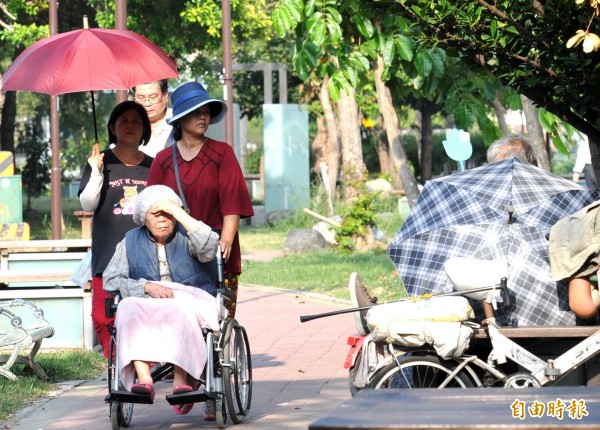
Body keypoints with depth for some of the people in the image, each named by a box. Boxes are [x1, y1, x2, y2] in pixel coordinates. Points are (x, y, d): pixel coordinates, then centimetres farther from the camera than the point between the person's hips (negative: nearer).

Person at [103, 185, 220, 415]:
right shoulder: (131, 242, 15)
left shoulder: (186, 237, 9)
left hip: (191, 300, -2)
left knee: (179, 307, -38)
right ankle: (143, 377, -47)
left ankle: (181, 379, -45)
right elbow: (110, 280, 4)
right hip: (146, 305, 2)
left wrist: (177, 211, -12)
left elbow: (209, 247, -15)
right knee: (128, 308, -32)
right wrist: (146, 286, -13)